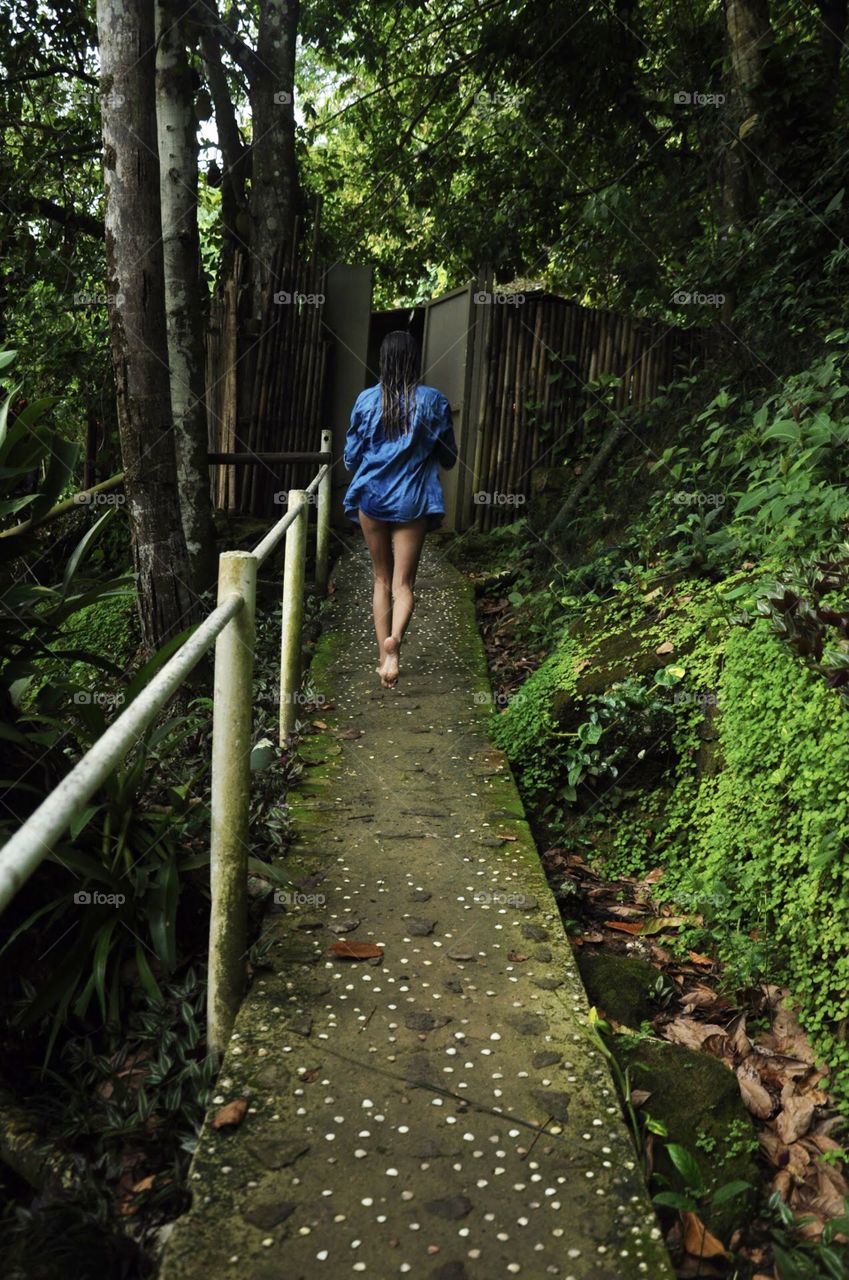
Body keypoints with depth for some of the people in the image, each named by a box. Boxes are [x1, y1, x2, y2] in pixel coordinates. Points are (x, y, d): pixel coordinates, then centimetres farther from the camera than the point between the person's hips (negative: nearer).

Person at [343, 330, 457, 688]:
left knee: (382, 580, 15)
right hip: (412, 502, -1)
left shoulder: (367, 400, -3)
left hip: (372, 498, 1)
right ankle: (394, 639, -25)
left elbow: (351, 458, 4)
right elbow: (448, 458, 5)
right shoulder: (434, 401, -3)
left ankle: (383, 655, 17)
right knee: (403, 583, 2)